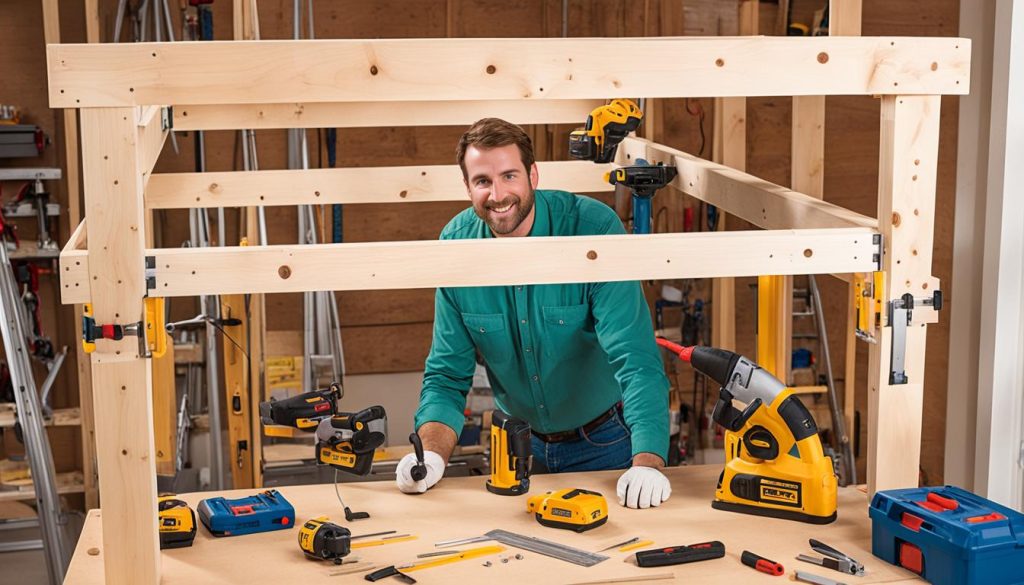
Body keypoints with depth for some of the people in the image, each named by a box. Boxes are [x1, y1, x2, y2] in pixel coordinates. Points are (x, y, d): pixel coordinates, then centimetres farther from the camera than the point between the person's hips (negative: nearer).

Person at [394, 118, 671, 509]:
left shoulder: (594, 229, -21)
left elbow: (634, 357, -27)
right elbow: (447, 375, -4)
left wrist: (648, 461, -40)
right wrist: (431, 453, -22)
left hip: (605, 442, -3)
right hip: (520, 442, 3)